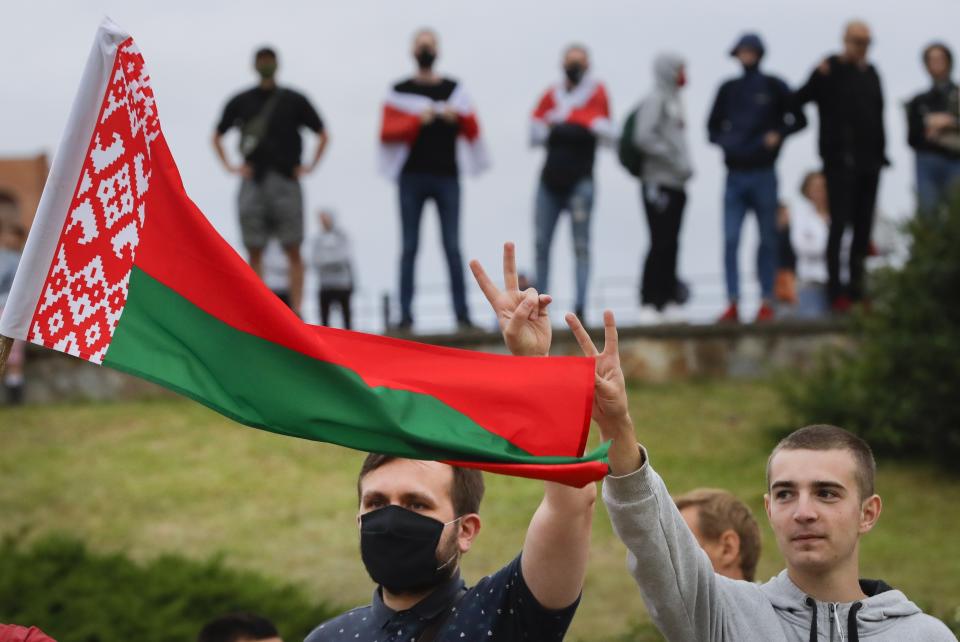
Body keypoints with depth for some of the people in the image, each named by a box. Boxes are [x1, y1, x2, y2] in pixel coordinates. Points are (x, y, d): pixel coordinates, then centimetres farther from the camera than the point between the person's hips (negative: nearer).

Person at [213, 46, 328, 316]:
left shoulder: (294, 100, 7)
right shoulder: (241, 101, 11)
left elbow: (323, 134, 12)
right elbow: (217, 136, 20)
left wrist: (310, 166, 4)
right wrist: (230, 166, 9)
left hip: (286, 182, -1)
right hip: (253, 183, 1)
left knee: (293, 251, -5)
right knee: (254, 251, -2)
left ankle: (296, 311, -5)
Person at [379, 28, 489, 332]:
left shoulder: (454, 89, 13)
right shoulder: (400, 91, 9)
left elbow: (473, 131, 7)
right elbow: (387, 133, -1)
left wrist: (458, 116, -13)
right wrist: (417, 120, -15)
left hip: (447, 177, 0)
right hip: (412, 178, 0)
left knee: (452, 247, -4)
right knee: (409, 247, -1)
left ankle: (462, 313, -5)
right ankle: (405, 315, -2)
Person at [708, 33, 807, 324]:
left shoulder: (773, 87, 2)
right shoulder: (728, 89, 10)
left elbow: (799, 120, 6)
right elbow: (713, 127, 16)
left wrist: (779, 134, -10)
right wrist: (724, 141, -4)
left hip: (763, 173, -2)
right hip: (735, 175, 2)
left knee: (767, 240, 5)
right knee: (730, 240, -6)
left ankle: (766, 302, 10)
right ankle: (733, 303, -5)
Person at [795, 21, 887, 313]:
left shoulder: (870, 73, 15)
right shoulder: (830, 71, -4)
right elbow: (799, 100, -12)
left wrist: (881, 152, 14)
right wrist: (817, 78, -30)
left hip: (870, 161, 7)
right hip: (840, 161, -6)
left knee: (864, 227, 8)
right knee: (840, 223, -9)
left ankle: (857, 289, 13)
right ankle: (836, 292, -9)